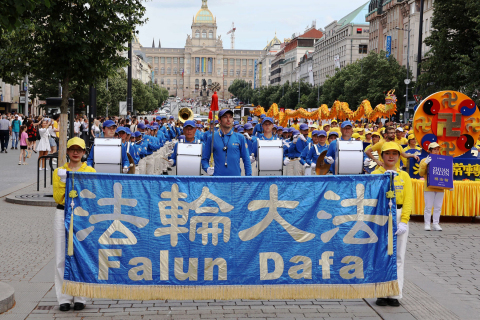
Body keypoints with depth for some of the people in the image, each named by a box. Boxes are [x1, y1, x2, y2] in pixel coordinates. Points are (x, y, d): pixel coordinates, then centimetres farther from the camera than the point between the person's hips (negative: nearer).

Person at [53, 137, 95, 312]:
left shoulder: (90, 171, 7)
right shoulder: (59, 172, 10)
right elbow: (58, 198, 2)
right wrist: (64, 182, -10)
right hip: (63, 215, 1)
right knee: (62, 257, 0)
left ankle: (80, 297, 7)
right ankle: (64, 298, 7)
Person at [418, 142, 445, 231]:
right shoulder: (425, 160, 4)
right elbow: (421, 173, -5)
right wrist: (425, 163, -17)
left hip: (440, 188, 3)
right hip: (429, 188, -3)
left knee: (438, 207, 4)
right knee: (428, 207, -2)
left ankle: (436, 224, 10)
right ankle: (427, 224, 3)